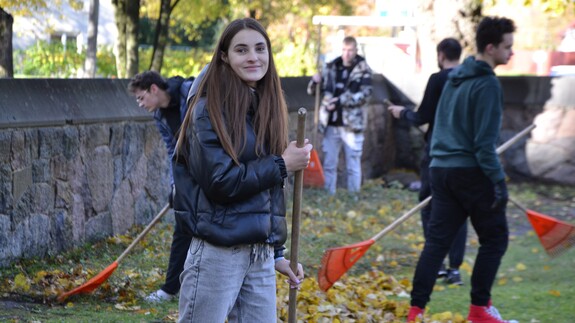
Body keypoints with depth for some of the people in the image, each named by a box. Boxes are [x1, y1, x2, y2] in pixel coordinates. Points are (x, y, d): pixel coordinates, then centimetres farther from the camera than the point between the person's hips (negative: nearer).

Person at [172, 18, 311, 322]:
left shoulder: (267, 109, 13)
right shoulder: (209, 109, -9)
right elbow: (220, 183, -19)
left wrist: (277, 252, 16)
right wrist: (282, 165, -11)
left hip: (261, 255, 7)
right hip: (218, 253, -7)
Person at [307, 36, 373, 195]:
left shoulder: (363, 69, -1)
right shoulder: (331, 67, 8)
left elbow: (364, 94, -12)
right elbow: (312, 92, 13)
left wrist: (339, 101, -19)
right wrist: (315, 82, -11)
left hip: (352, 124, -3)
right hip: (330, 123, 3)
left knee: (353, 165, 3)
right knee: (329, 163, 7)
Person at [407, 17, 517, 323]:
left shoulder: (454, 79, 14)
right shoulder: (487, 84, -13)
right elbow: (485, 142, -18)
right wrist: (499, 181, -16)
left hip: (441, 169, 8)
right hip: (471, 171, -8)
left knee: (437, 240, 6)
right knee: (495, 238, 6)